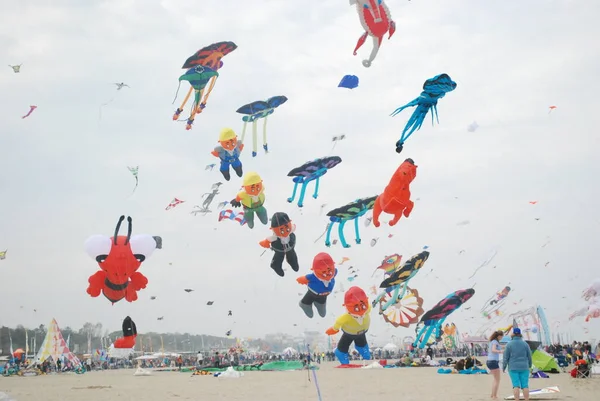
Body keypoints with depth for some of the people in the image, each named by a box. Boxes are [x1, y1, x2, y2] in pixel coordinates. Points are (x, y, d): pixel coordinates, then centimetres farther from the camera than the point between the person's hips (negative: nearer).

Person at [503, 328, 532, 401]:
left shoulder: (509, 344, -5)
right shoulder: (525, 344, 0)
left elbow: (506, 357, -4)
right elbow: (529, 356, 7)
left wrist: (503, 367, 8)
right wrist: (529, 365, 24)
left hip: (513, 368, -1)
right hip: (524, 367, 1)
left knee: (516, 386, -2)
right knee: (525, 385, 2)